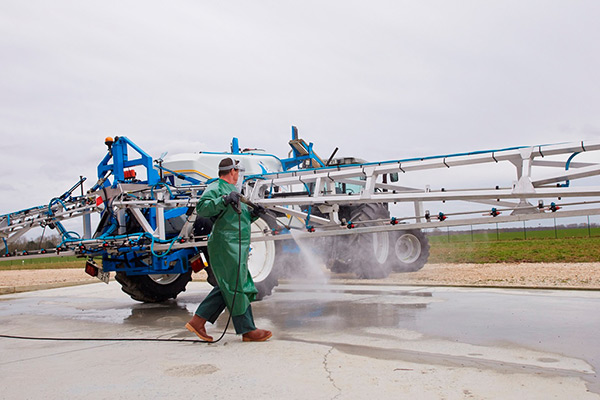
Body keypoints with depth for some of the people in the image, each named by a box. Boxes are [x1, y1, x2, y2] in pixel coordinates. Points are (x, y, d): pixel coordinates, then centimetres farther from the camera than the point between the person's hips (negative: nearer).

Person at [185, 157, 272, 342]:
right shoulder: (215, 188, -6)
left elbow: (240, 219, 30)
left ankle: (197, 321, 16)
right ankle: (247, 330, 4)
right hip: (225, 245, -10)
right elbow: (202, 208, -23)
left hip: (236, 248, 10)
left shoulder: (231, 190, 25)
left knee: (227, 287, 12)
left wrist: (253, 214, 12)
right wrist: (225, 200, -31)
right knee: (236, 287, -4)